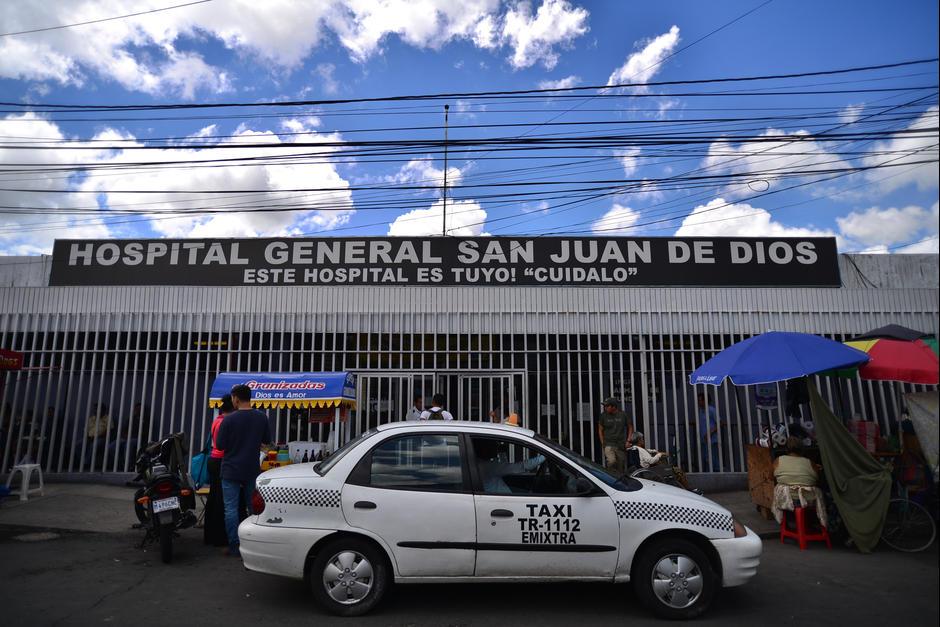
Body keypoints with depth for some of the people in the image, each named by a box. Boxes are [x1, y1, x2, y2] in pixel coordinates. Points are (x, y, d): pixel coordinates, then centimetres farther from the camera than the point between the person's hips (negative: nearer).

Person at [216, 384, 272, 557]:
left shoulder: (229, 419, -14)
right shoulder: (262, 418, -3)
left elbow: (220, 445, -9)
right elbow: (267, 440, 9)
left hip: (231, 471, -3)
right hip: (252, 471, 4)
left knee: (231, 508, 4)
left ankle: (235, 546, 5)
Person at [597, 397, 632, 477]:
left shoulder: (623, 415, 2)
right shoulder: (603, 415, -1)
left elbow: (630, 427, 14)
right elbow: (600, 430, 9)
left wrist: (628, 441, 6)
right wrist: (603, 443, 2)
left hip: (621, 446, 2)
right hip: (609, 444, -2)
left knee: (621, 467, 5)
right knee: (611, 461, -26)